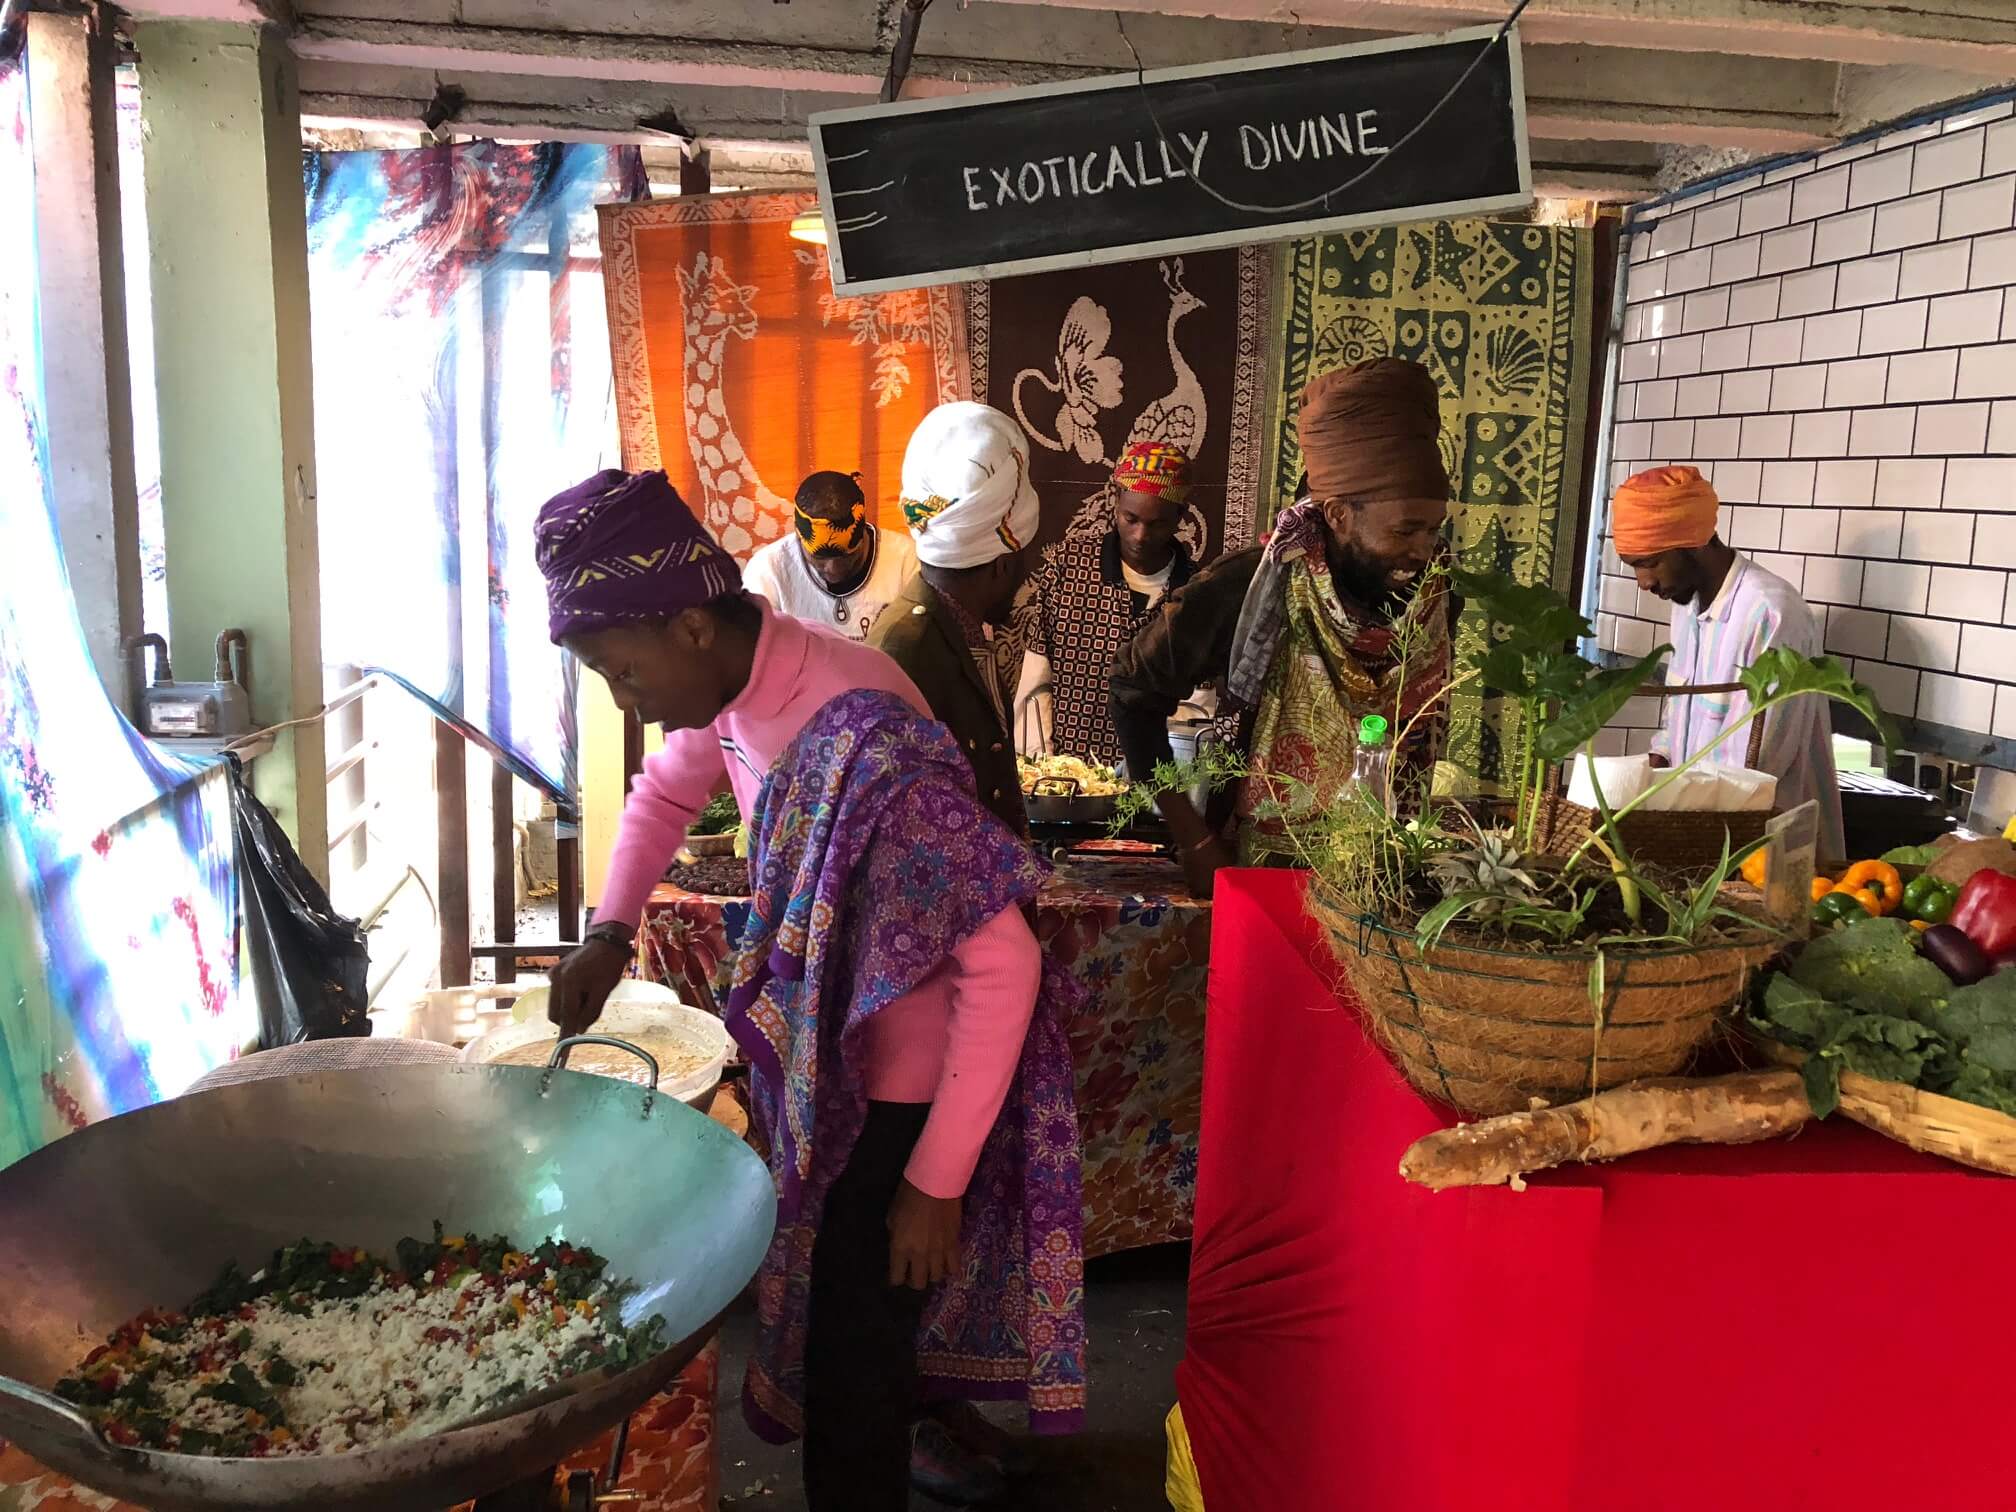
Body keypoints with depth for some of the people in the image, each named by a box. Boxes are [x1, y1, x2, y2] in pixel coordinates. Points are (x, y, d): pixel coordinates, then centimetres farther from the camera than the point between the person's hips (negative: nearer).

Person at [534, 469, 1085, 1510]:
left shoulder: (868, 748, -33)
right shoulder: (742, 679, -6)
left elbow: (1003, 966, -30)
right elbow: (666, 791, 17)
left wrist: (936, 1182, -24)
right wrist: (610, 933, 4)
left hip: (903, 1090, -8)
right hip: (825, 1062, 8)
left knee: (853, 1356, 5)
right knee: (846, 1317, 25)